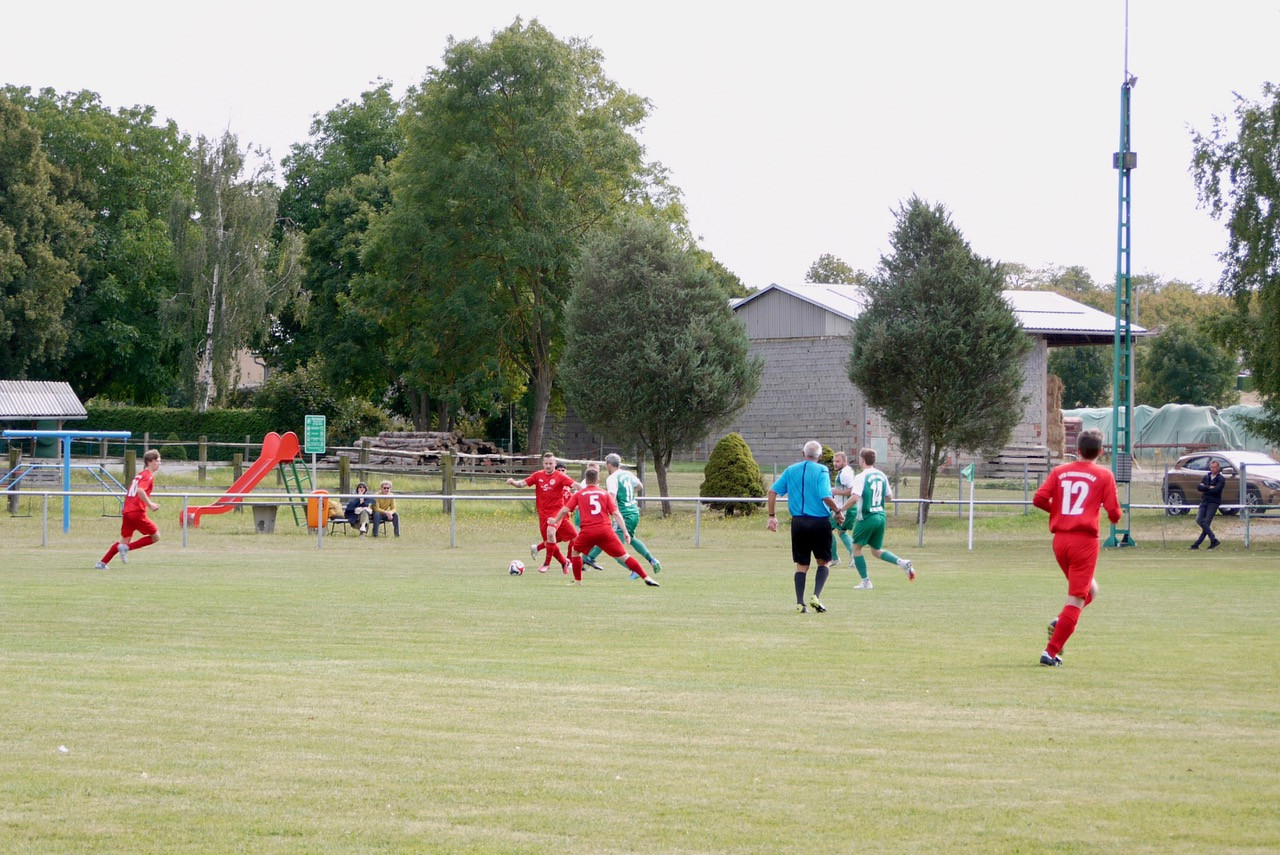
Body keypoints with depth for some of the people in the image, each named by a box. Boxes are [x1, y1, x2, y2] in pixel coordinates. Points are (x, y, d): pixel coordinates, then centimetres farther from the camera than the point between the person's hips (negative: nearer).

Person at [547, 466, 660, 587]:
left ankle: (578, 581, 24)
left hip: (588, 531, -1)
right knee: (623, 556, 1)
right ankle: (647, 578, -6)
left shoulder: (579, 494, 12)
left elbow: (565, 510, 6)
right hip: (606, 530, 1)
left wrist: (555, 521, 23)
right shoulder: (605, 494, 12)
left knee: (575, 551, 26)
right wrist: (625, 532, 2)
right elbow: (616, 514, 3)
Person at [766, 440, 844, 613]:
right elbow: (826, 496, -18)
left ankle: (800, 603, 1)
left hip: (798, 522, 3)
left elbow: (773, 491, 4)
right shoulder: (821, 471, -7)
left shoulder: (791, 470, 6)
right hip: (820, 522, -3)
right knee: (824, 562, 12)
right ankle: (816, 596, -6)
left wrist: (772, 516, 10)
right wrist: (838, 512, -3)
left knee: (801, 565, 10)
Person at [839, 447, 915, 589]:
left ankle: (865, 581, 6)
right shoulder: (882, 476, 8)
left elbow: (854, 498, -23)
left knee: (856, 548, 10)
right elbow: (889, 496, 17)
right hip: (881, 516, 6)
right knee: (876, 551, 17)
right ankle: (902, 563, -5)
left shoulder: (861, 477, -12)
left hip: (866, 517, -6)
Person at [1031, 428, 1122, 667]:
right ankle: (1051, 652, -10)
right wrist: (1115, 516, 18)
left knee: (1090, 590, 25)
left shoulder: (1060, 472, 8)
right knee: (1076, 599, -2)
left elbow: (1039, 499, -2)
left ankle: (1060, 622, 2)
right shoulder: (1104, 475, -1)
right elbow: (1114, 513, -5)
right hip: (1084, 540, -5)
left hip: (1060, 539, 5)